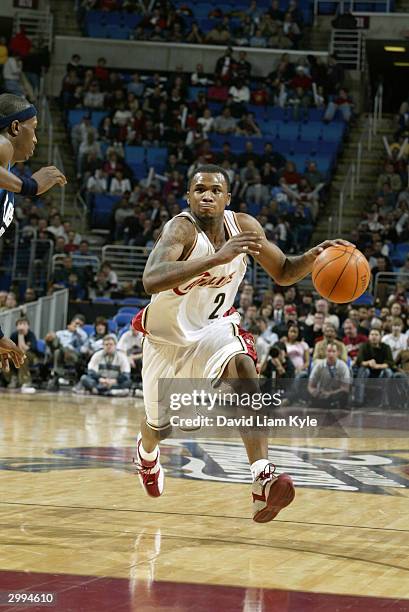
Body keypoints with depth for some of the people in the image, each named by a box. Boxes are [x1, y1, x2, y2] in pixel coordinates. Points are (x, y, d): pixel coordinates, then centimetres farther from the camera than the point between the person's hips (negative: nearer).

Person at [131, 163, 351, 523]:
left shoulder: (243, 226, -14)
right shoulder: (181, 228, -30)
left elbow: (283, 273, 0)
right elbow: (151, 280, -48)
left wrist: (313, 257, -23)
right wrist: (218, 258, -57)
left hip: (214, 327, 2)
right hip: (168, 337, -2)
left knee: (242, 365, -33)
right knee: (160, 427, 16)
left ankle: (263, 479, -44)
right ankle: (146, 453, 58)